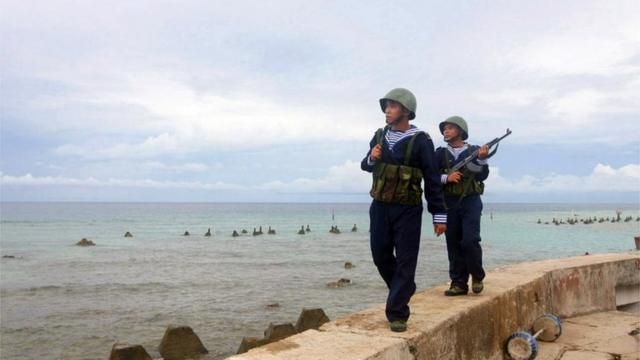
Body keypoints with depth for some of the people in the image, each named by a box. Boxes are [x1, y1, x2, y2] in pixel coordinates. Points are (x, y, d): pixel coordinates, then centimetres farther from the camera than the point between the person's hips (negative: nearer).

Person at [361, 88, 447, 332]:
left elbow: (433, 180, -7)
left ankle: (397, 313, 5)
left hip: (408, 210, -5)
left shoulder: (420, 141, -9)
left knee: (405, 262, -2)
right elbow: (366, 165, 20)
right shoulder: (380, 136, 7)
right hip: (380, 207, 5)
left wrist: (439, 215, -8)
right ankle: (404, 290, 34)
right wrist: (371, 159, -5)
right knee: (380, 255, 9)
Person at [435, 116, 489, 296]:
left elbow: (483, 175, -4)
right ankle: (459, 283, 10)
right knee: (453, 244, 2)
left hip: (470, 202, -2)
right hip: (449, 203, 2)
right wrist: (446, 178, -14)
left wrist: (482, 159, -20)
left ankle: (477, 276, 9)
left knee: (470, 241, -13)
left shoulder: (474, 151, 5)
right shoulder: (441, 153, 9)